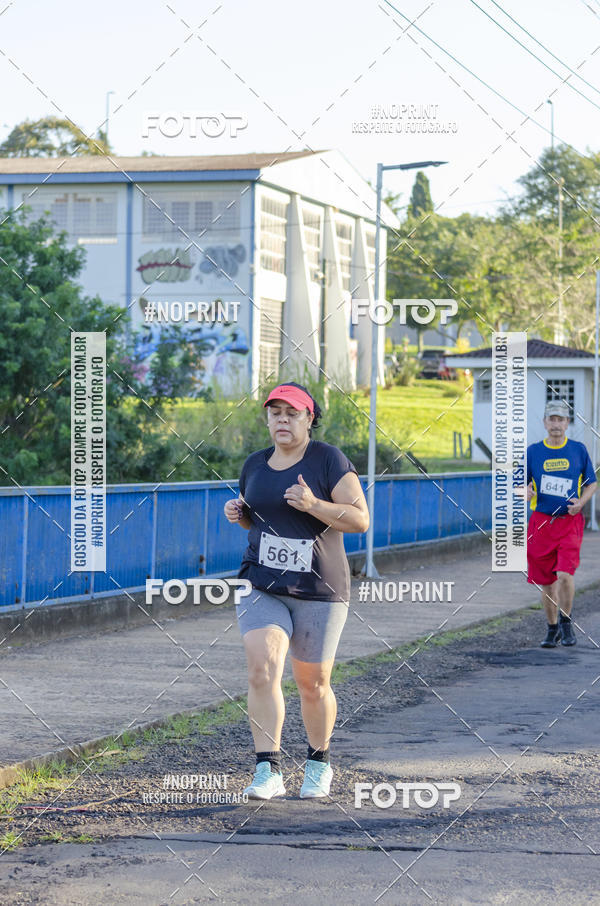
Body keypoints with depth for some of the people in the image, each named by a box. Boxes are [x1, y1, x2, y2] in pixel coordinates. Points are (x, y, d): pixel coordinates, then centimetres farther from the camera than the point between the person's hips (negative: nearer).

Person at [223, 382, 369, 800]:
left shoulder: (329, 460, -6)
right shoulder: (255, 464, 10)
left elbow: (361, 519, -10)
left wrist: (313, 505, -24)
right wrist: (238, 513, 3)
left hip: (319, 592, -3)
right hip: (262, 588, 3)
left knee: (313, 685, 6)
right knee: (262, 670, -17)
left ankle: (319, 762, 30)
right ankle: (268, 771, -18)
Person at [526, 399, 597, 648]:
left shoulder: (578, 450, 4)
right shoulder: (533, 451, 5)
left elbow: (592, 483, 11)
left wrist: (581, 501, -8)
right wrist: (525, 491, -13)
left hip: (570, 522, -2)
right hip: (541, 522, 2)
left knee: (565, 575, -17)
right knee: (546, 582, 7)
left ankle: (566, 622, 5)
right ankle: (552, 628, 25)